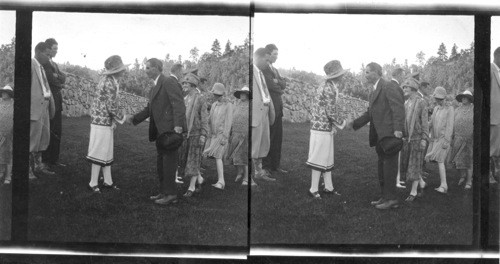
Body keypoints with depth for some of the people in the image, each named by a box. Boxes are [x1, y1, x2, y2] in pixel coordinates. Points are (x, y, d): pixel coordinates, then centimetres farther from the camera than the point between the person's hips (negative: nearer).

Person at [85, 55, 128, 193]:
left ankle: (107, 181, 23)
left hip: (105, 121, 9)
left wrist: (114, 120, 11)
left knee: (107, 151, 15)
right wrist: (122, 117, -4)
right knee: (100, 152, -2)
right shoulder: (110, 84, -21)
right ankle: (93, 184, 7)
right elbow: (112, 107, -20)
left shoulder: (107, 79, 8)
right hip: (102, 121, -9)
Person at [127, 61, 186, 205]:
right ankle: (164, 192, 23)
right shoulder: (155, 88, 21)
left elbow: (179, 104, -18)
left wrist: (178, 125, -27)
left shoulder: (169, 82, -10)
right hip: (160, 131, 10)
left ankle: (171, 194, 2)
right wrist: (134, 118, 7)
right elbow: (149, 109, 20)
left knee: (169, 162, -5)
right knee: (161, 163, 14)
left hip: (171, 130, -10)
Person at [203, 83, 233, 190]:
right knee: (218, 157, 4)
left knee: (217, 156, -17)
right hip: (213, 134, 6)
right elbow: (210, 121, 17)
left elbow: (228, 122, -11)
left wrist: (224, 137, -17)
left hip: (222, 134, -6)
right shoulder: (214, 105, 15)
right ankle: (221, 181, 7)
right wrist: (208, 135, 12)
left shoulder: (228, 105, -5)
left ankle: (220, 182, -20)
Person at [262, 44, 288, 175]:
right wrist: (280, 89, -2)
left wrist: (277, 81, -7)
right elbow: (270, 85, -18)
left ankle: (276, 165, 14)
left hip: (278, 107, 9)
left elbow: (284, 84, 11)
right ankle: (265, 165, 3)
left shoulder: (275, 69, 21)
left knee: (278, 138, 9)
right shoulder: (263, 69, -8)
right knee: (268, 138, -4)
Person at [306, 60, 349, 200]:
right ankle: (313, 190, 4)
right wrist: (342, 122, -5)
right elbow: (331, 112, -20)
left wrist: (342, 119, 10)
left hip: (326, 128, 10)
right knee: (320, 159, -3)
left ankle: (328, 187, 23)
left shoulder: (330, 87, 11)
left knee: (327, 158, 15)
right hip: (322, 128, -10)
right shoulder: (329, 89, -19)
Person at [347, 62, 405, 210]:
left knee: (389, 166, -6)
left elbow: (398, 108, -17)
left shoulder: (389, 87, -9)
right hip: (380, 136, 10)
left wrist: (398, 129, -25)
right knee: (382, 168, 14)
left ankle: (391, 199, -1)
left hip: (390, 134, -10)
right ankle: (386, 197, 22)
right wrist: (355, 124, 15)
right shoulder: (374, 92, 21)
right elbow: (370, 113, 23)